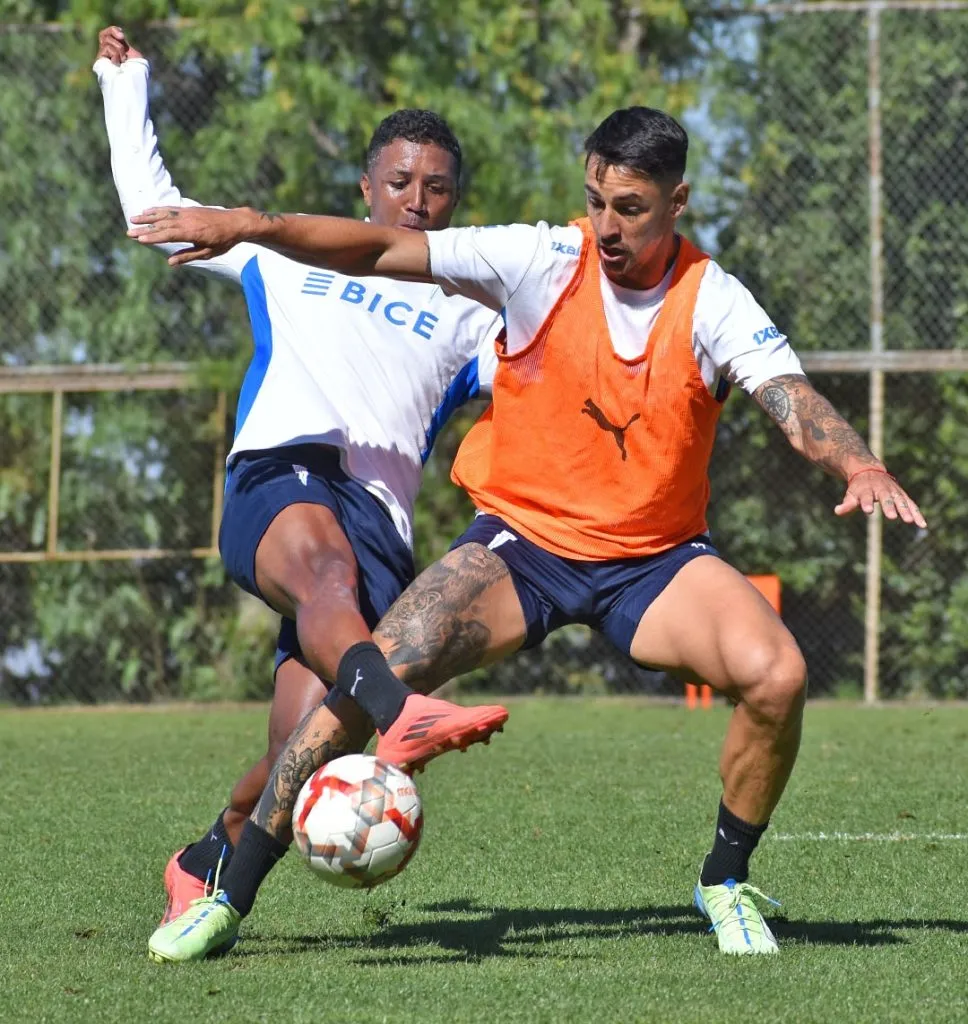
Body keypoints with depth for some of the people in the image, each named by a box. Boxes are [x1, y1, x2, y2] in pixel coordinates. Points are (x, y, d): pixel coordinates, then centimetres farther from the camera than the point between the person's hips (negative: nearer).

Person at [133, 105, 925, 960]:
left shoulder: (712, 303, -11)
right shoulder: (542, 263, -11)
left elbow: (791, 399, -25)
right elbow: (382, 250, -12)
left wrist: (859, 465, -46)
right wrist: (253, 226, -24)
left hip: (655, 560, 0)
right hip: (519, 541, 0)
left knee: (777, 675, -26)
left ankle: (727, 882, 1)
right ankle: (230, 896, -6)